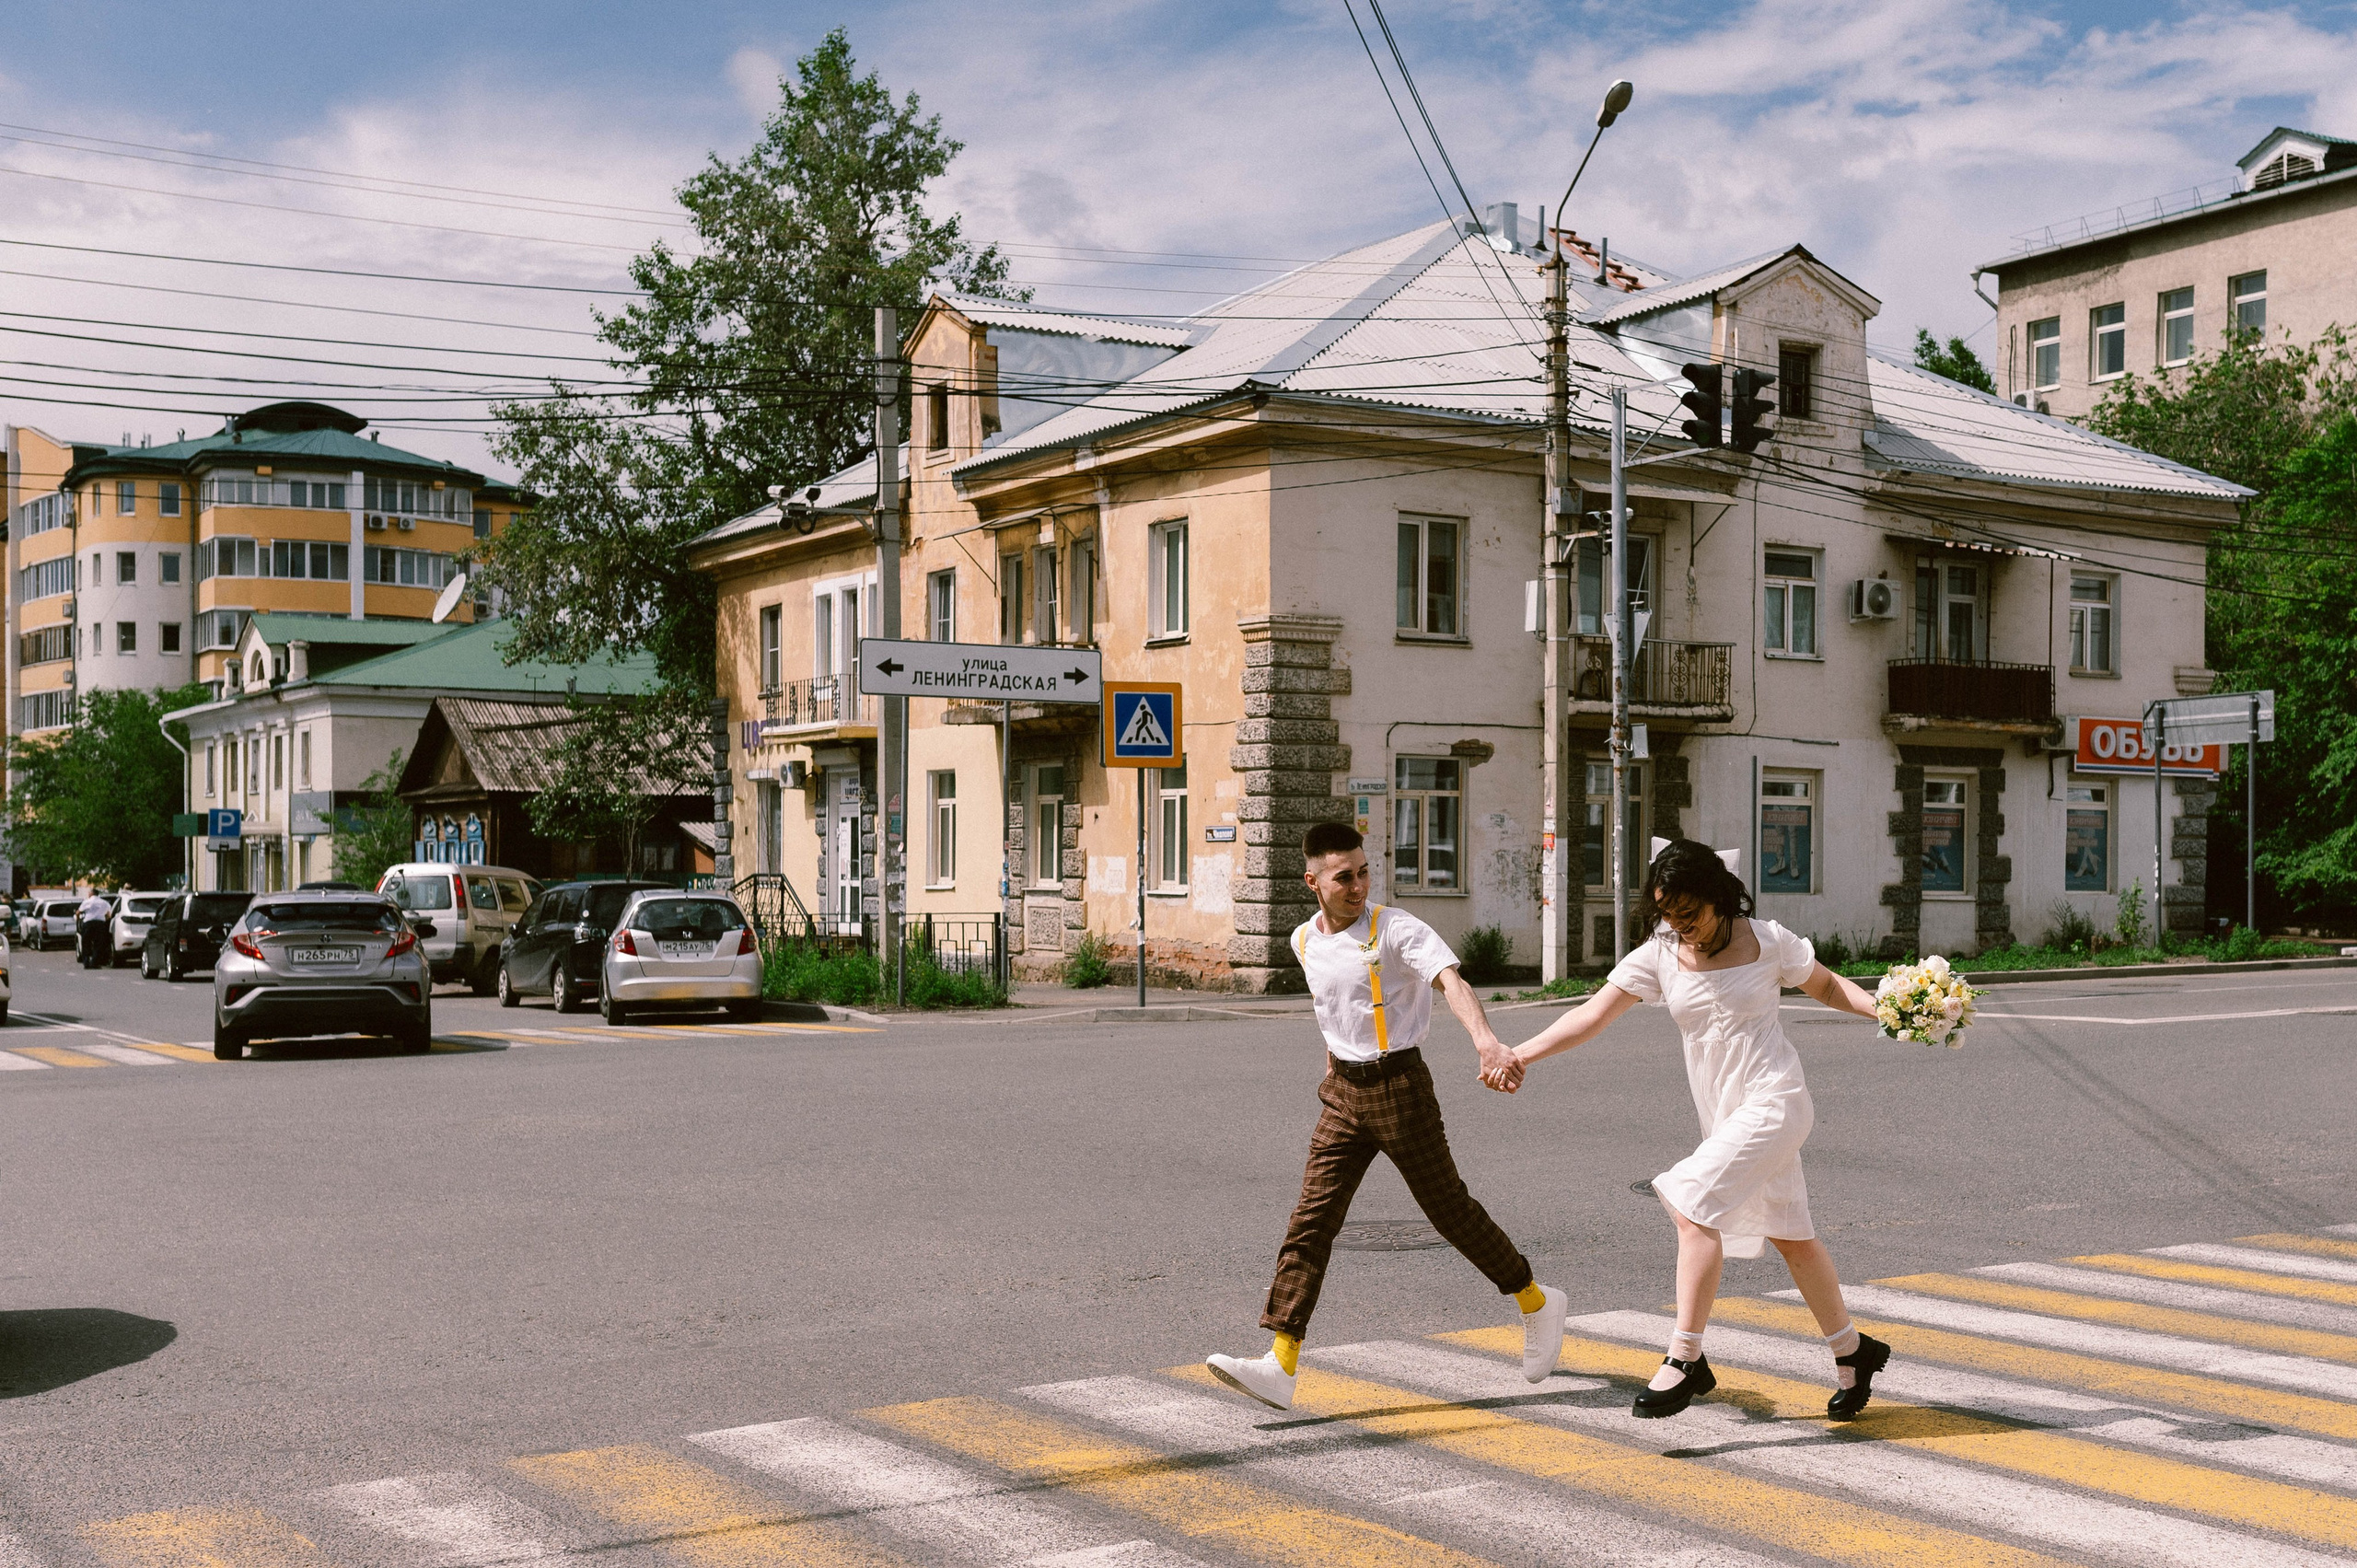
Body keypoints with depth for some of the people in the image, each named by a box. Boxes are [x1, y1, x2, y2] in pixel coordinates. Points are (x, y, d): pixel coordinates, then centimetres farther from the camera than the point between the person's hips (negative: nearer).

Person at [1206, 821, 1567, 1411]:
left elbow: (1451, 981, -31)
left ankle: (1537, 1303, 31)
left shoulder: (1396, 929, -14)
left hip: (1400, 1086, -5)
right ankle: (1280, 1366, -10)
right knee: (1311, 1220, -5)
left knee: (1450, 1209, 6)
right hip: (1342, 1095, 5)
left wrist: (1486, 1040, -49)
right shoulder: (1305, 941, 6)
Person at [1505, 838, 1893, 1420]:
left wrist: (1881, 1007, -9)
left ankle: (1685, 1359, -14)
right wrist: (1521, 1053, -17)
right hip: (1723, 1111, 5)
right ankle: (1852, 1351, 32)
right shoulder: (1658, 955, 0)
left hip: (1772, 1099, -5)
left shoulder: (1765, 940, -7)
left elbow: (1826, 985, 8)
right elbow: (1591, 1014, -6)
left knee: (1693, 1207, -20)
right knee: (1790, 1235, 15)